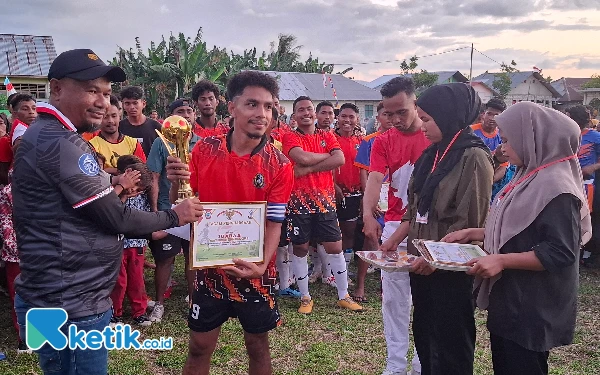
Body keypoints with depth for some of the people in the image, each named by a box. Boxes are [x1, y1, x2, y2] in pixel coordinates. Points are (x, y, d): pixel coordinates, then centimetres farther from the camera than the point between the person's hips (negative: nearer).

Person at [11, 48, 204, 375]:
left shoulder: (42, 135, 12)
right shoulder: (61, 143, -22)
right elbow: (117, 218, -20)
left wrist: (107, 183, 9)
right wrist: (174, 217, -7)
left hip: (57, 298, 11)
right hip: (69, 308, -11)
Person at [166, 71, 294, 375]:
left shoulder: (279, 165, -10)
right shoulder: (204, 150, -5)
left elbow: (274, 223, -11)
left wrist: (261, 266, -28)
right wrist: (176, 183, -20)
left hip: (254, 271, -1)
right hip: (209, 266, 1)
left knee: (257, 346, 15)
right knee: (199, 347, 13)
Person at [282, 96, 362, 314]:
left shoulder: (327, 136, 10)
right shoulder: (290, 138, 0)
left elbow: (340, 159, -9)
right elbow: (303, 158, -20)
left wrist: (309, 168, -14)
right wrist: (328, 155, -6)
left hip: (325, 200, 3)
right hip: (299, 201, -2)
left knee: (335, 247, 6)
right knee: (300, 248, 6)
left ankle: (343, 296, 18)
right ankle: (305, 297, 20)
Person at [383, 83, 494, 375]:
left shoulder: (473, 157, -15)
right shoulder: (434, 153, 11)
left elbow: (470, 222, -19)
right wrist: (396, 239, 8)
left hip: (451, 267, -8)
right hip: (422, 263, 8)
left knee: (449, 346, 6)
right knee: (423, 335, 19)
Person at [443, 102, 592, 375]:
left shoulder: (555, 187, -21)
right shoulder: (530, 177, 9)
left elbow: (560, 252, -25)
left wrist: (503, 261, -27)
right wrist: (472, 233, 8)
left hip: (532, 309, -9)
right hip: (510, 300, 9)